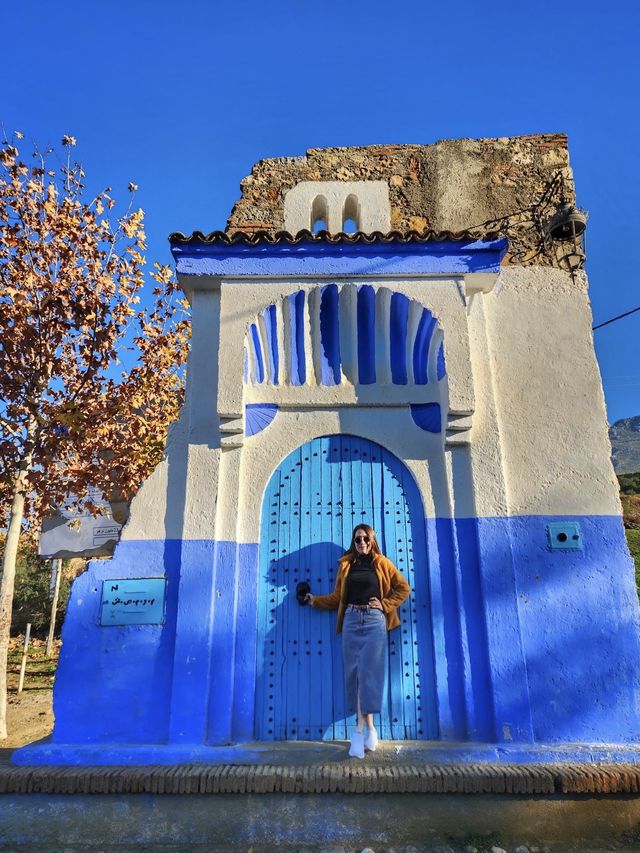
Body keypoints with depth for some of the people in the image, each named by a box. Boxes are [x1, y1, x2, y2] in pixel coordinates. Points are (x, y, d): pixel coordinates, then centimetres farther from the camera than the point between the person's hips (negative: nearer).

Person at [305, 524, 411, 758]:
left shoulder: (382, 563, 7)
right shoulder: (346, 564, 13)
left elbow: (403, 588, 8)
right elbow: (338, 597, 15)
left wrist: (385, 604, -2)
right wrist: (315, 600, 11)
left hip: (374, 620, -2)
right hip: (351, 620, 3)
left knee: (368, 672, -9)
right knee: (354, 672, -2)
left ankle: (360, 728, -5)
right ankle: (369, 727, 5)